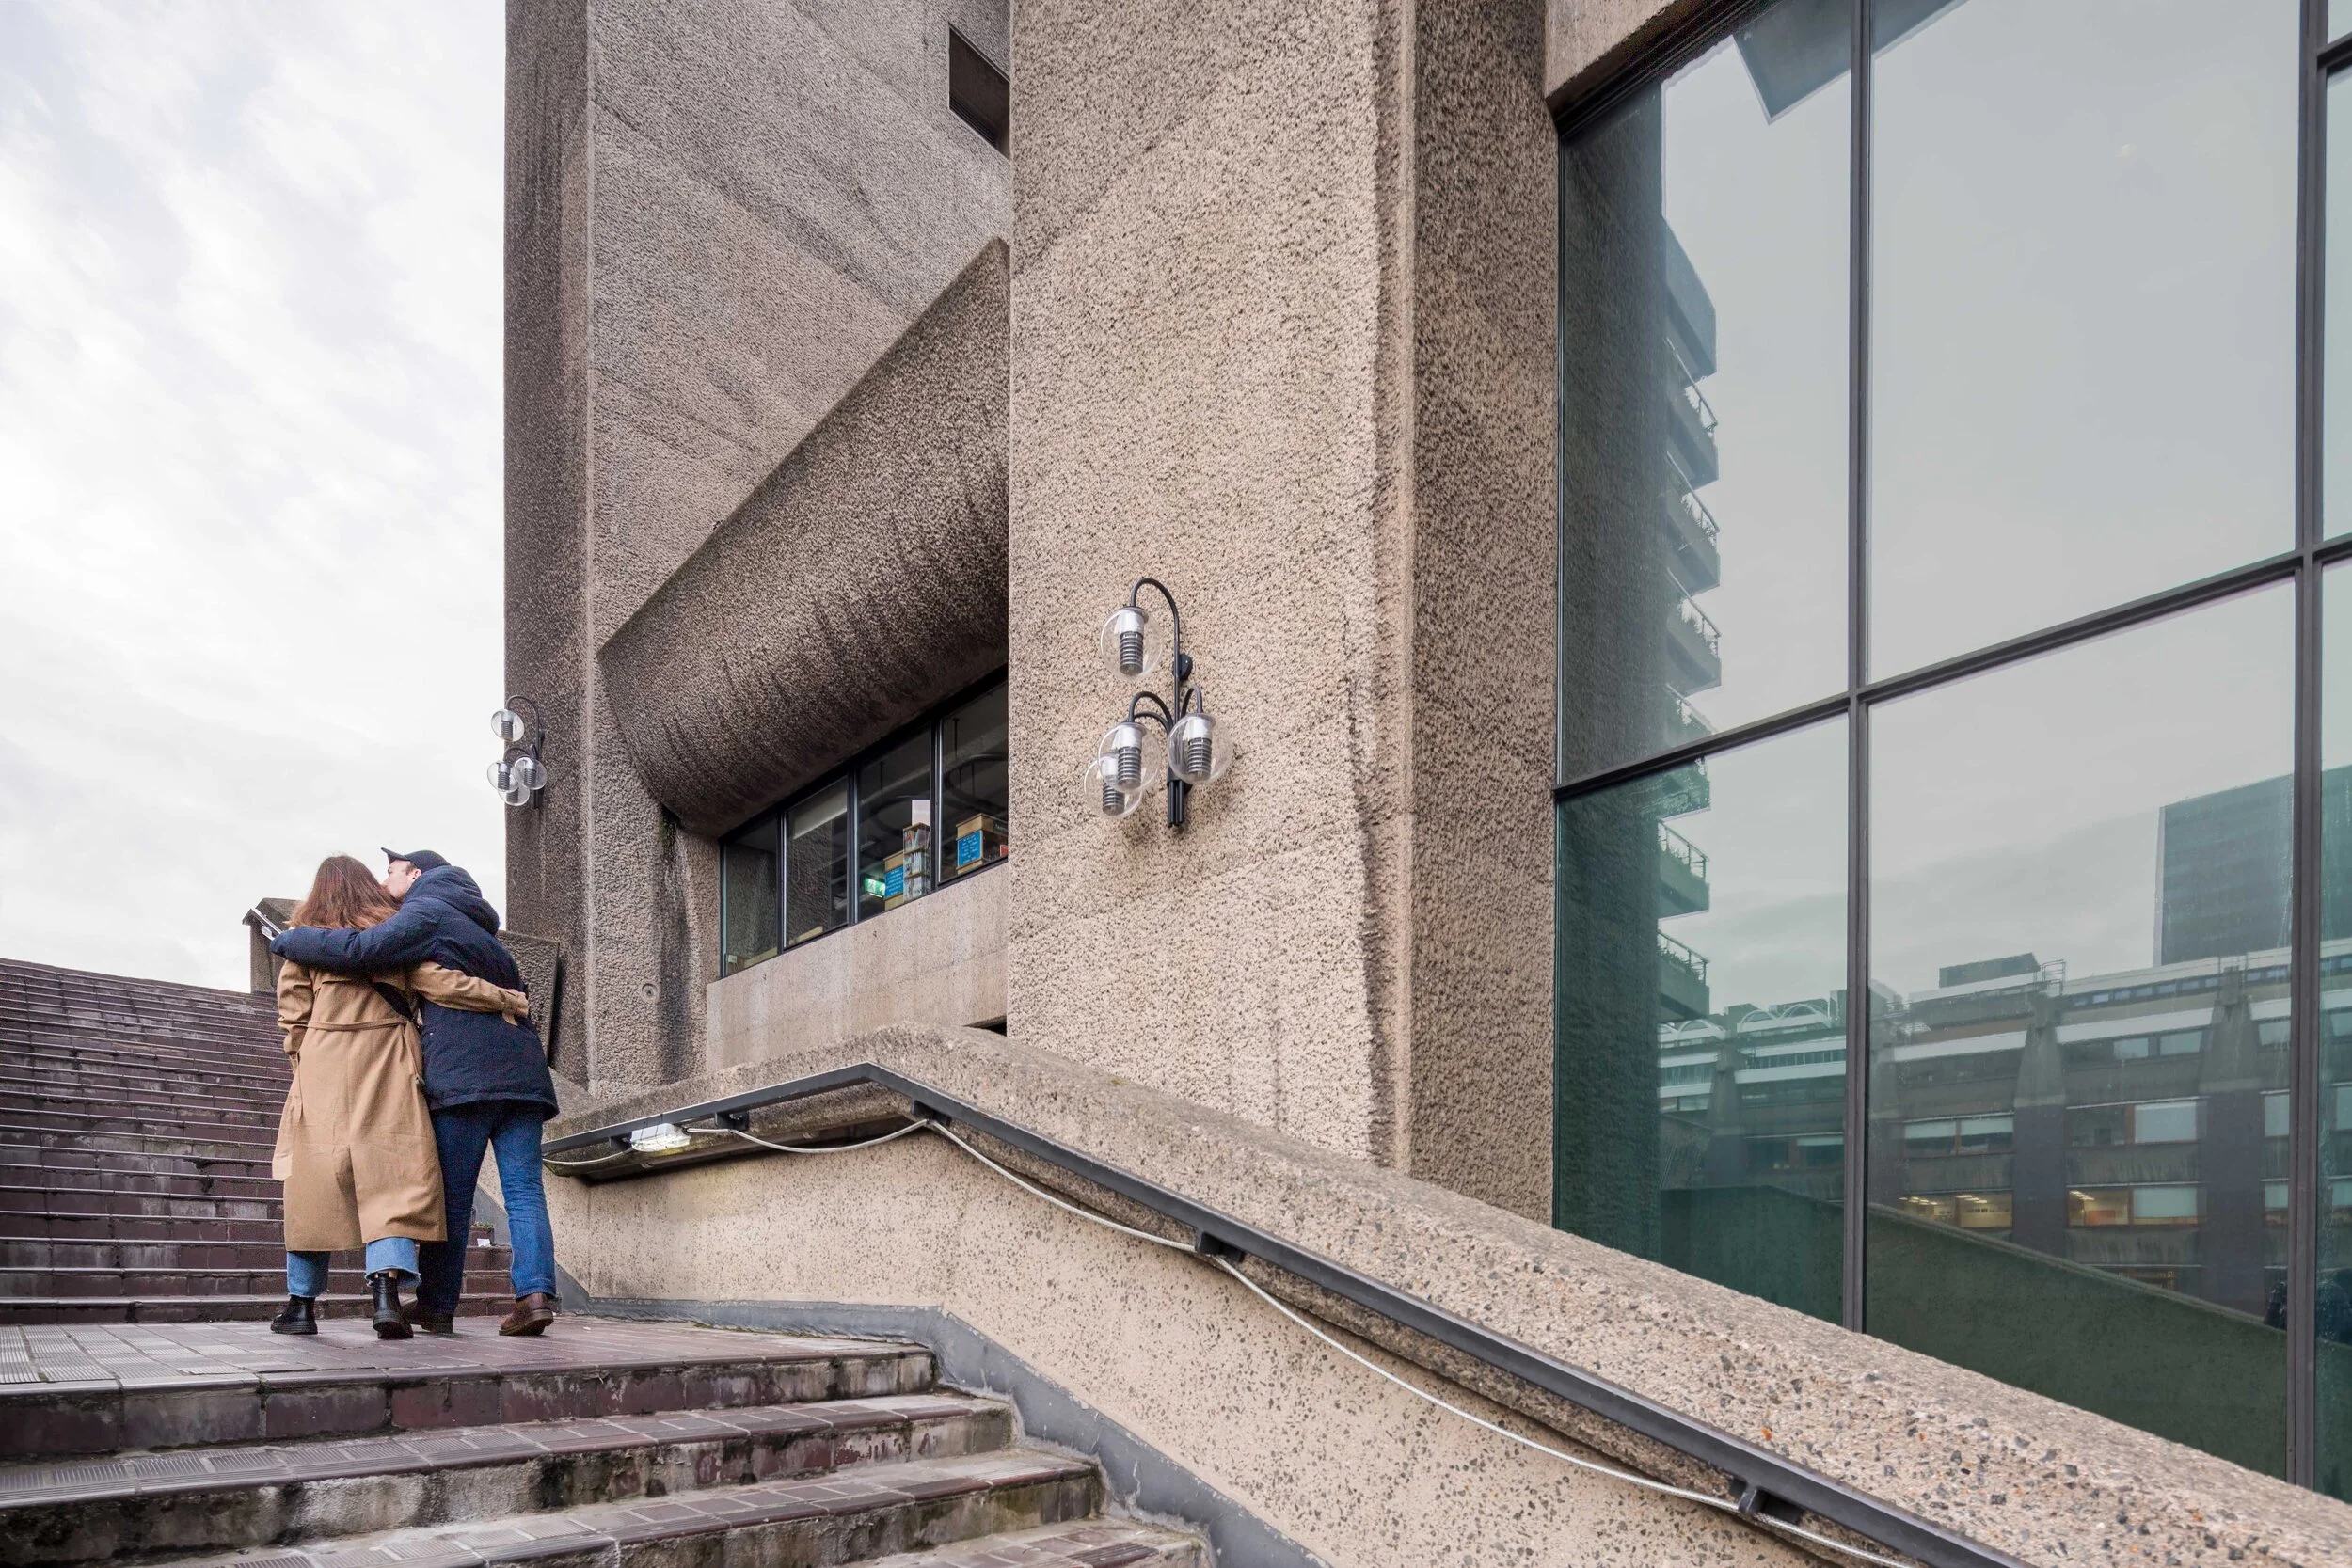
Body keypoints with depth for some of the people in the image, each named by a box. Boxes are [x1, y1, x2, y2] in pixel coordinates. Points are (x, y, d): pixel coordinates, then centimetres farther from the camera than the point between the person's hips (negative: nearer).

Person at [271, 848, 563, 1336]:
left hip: (463, 1075, -7)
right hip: (521, 1072, 7)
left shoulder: (426, 913, 3)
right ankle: (536, 1292, -13)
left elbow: (359, 949, -11)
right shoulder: (479, 929, 30)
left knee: (451, 1195, 2)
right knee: (523, 1189, -1)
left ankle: (437, 1307, 9)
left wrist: (288, 941, 4)